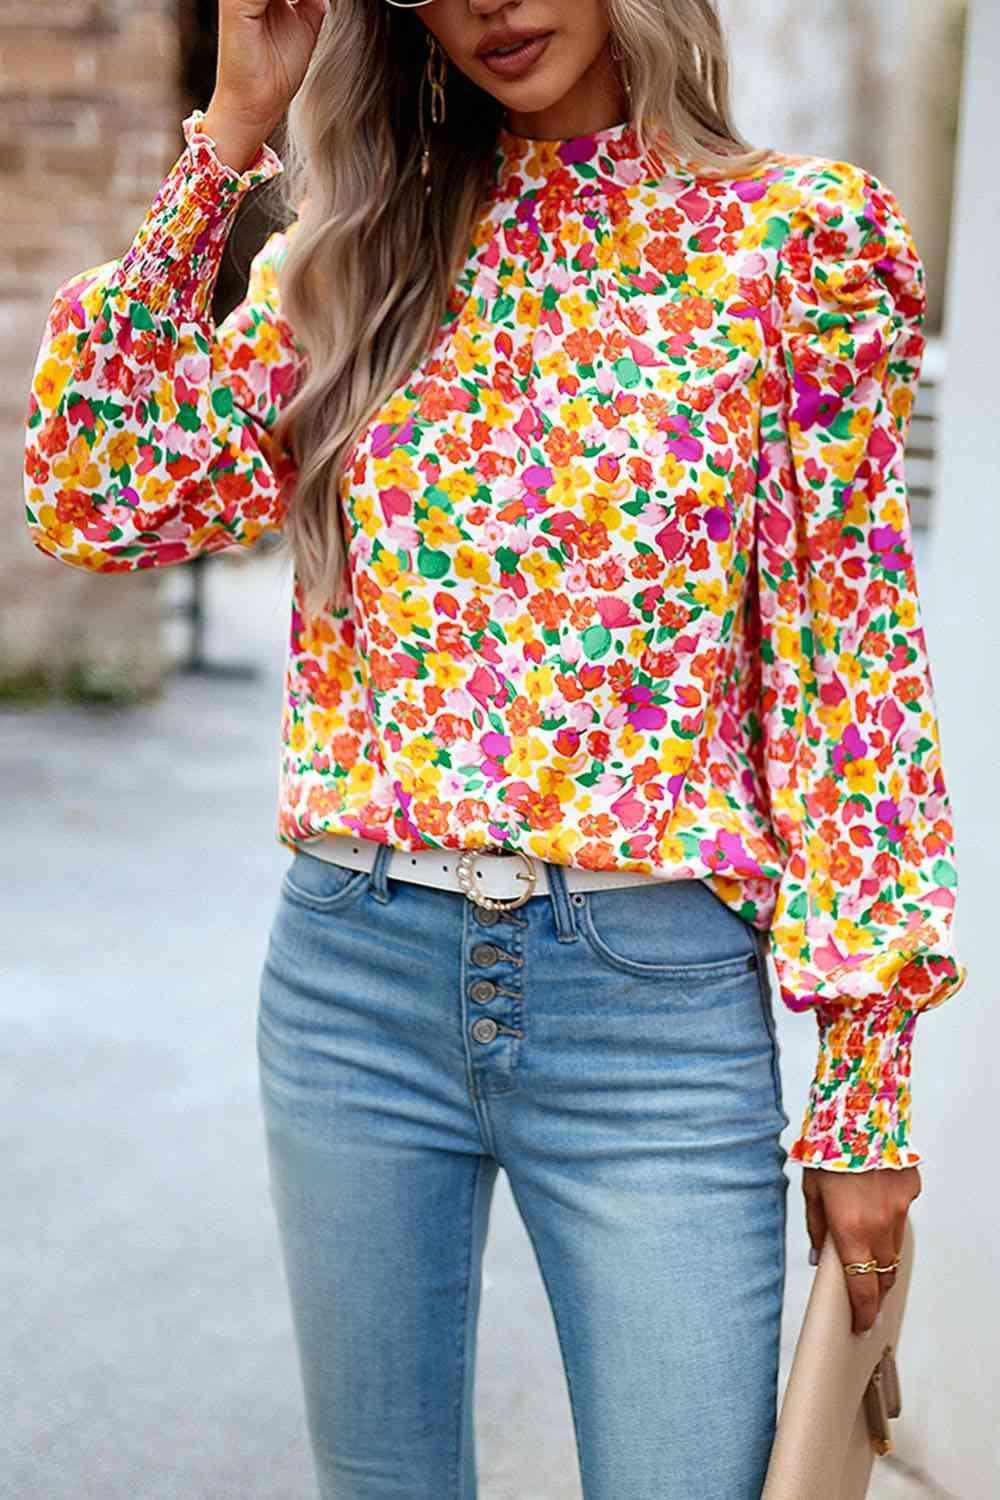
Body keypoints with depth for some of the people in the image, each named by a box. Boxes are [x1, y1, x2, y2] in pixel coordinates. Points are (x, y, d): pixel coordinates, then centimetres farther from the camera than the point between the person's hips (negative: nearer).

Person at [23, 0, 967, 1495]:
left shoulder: (795, 235, -2)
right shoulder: (363, 251, 8)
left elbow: (851, 663, -4)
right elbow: (101, 499, -3)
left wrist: (867, 1090, -4)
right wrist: (232, 130, -4)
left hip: (655, 993, -3)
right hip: (357, 975, 4)